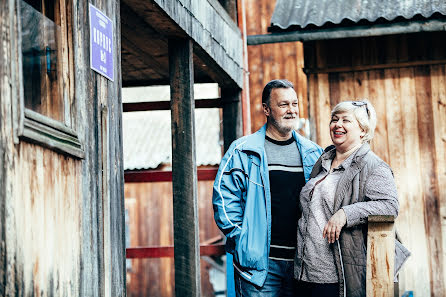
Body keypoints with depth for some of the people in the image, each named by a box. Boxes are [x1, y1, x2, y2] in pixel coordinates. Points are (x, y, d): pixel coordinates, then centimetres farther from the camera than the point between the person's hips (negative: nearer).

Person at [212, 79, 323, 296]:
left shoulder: (313, 153, 11)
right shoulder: (243, 151, -2)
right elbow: (224, 198, -4)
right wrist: (242, 240, -10)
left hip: (302, 262, 4)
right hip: (259, 263, -4)